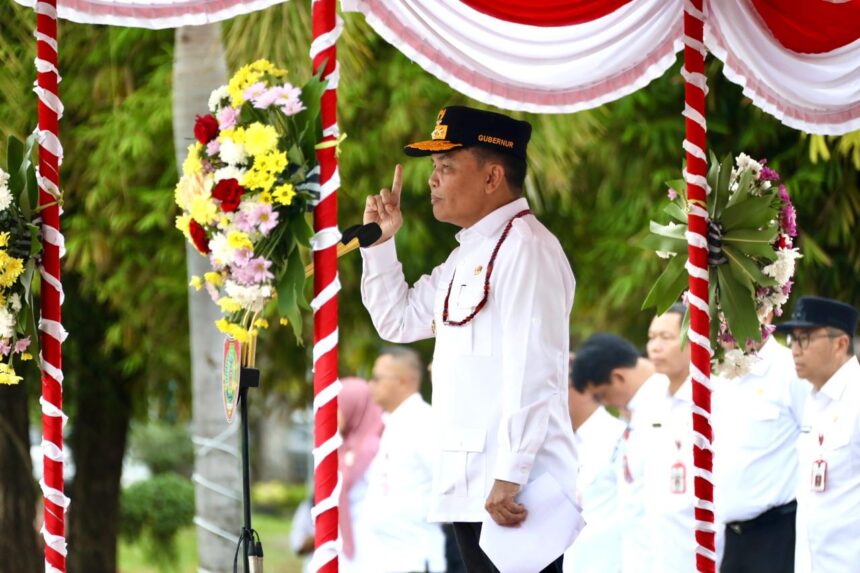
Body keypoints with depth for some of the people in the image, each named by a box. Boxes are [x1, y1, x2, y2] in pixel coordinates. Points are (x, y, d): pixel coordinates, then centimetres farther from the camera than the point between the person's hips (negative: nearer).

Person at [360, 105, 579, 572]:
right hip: (471, 488, 10)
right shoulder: (468, 255, 18)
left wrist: (509, 478, -24)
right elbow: (398, 322, 29)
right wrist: (380, 243, 16)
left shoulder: (524, 248, -11)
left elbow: (532, 372, -19)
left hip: (512, 492, -10)